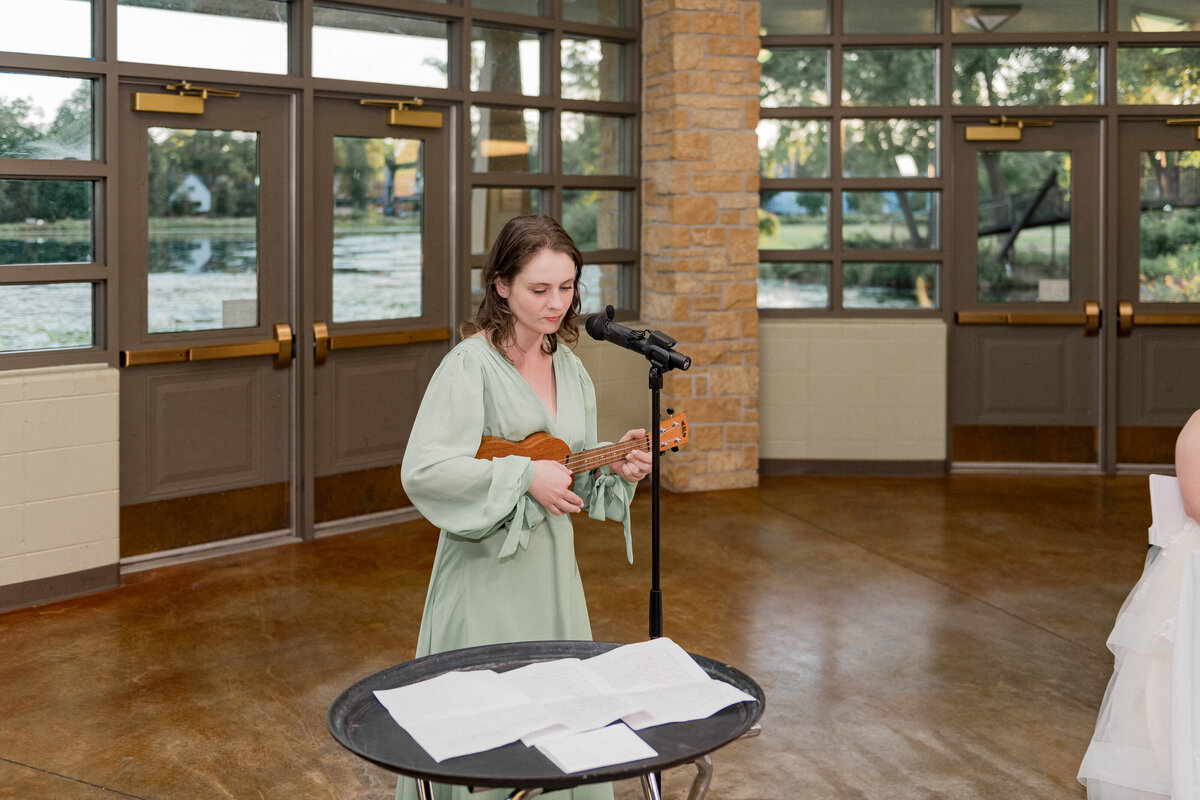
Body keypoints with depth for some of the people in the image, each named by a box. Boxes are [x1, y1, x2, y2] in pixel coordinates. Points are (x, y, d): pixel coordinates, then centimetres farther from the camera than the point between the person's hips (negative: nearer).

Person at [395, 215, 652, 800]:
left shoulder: (569, 368, 9)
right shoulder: (472, 365, -14)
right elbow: (422, 471, -23)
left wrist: (614, 471, -4)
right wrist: (523, 474, -23)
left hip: (552, 569, 7)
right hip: (487, 574, -7)